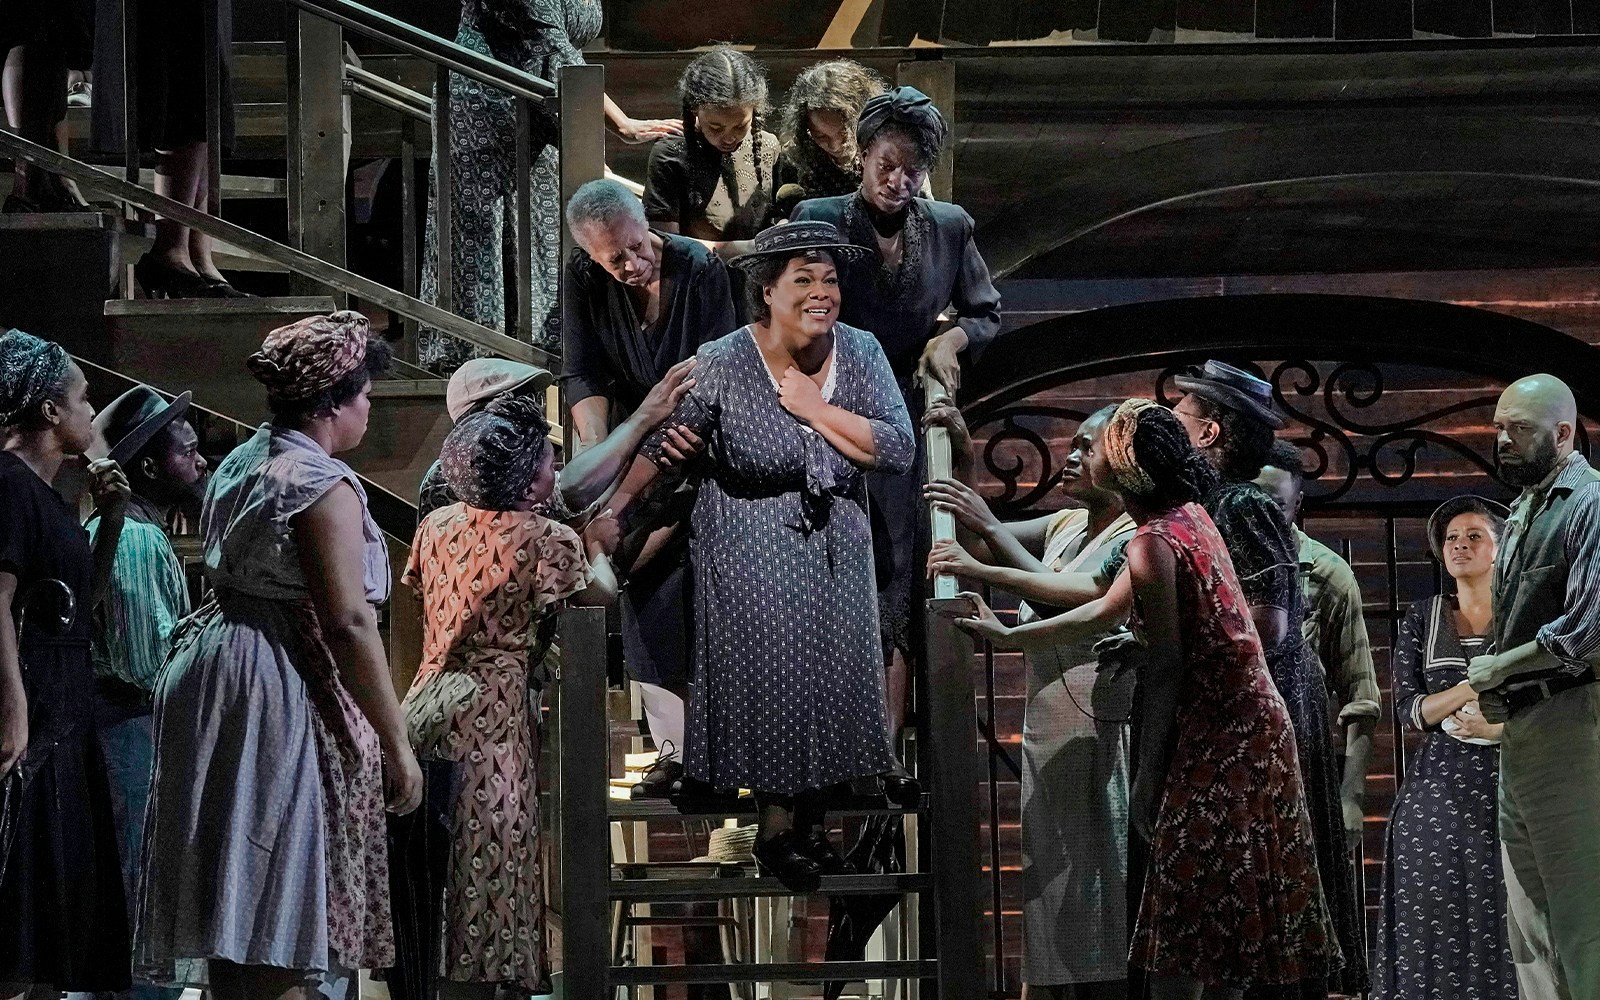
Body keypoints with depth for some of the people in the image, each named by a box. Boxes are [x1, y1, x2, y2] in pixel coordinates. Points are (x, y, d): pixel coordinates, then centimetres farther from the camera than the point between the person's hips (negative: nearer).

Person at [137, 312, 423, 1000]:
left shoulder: (237, 465, 13)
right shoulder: (323, 485, -14)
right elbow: (349, 624, -19)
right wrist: (396, 746, -16)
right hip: (282, 695, -9)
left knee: (235, 913, 14)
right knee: (277, 929, -8)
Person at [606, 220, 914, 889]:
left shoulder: (859, 352, -7)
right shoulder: (723, 364, -17)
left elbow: (899, 451, -13)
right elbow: (660, 445, -10)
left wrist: (814, 408, -19)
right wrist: (610, 509, -18)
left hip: (835, 545, 4)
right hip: (752, 549, -4)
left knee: (831, 672, 9)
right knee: (769, 676, -3)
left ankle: (810, 818, 24)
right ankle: (775, 828, 12)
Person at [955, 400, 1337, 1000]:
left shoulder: (1154, 543, -16)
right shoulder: (1189, 518, 12)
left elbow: (1165, 669, -17)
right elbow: (1104, 611, 22)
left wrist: (1146, 781, -13)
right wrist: (1008, 637, 27)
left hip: (1213, 741, -9)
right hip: (1252, 724, 9)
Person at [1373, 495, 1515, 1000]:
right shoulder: (1422, 619, 11)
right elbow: (1408, 708, 3)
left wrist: (1501, 727, -14)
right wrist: (1477, 686, -11)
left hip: (1510, 784, -2)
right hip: (1439, 788, 2)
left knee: (1506, 928, -7)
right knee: (1439, 931, -3)